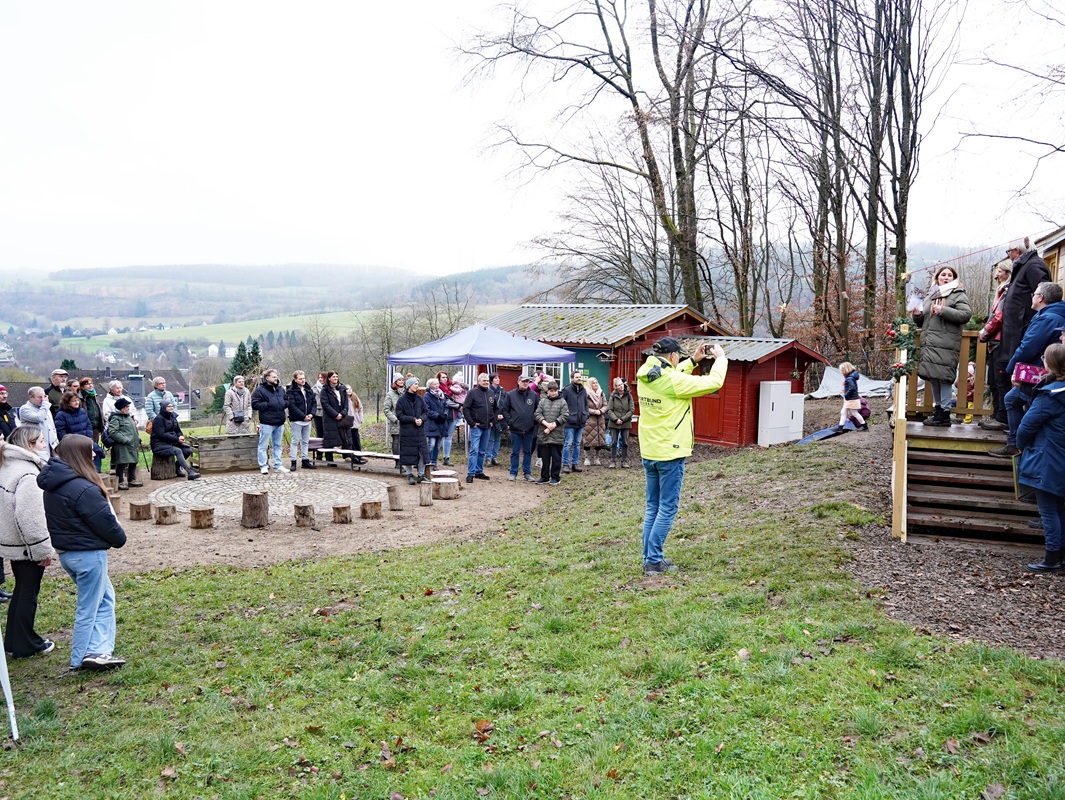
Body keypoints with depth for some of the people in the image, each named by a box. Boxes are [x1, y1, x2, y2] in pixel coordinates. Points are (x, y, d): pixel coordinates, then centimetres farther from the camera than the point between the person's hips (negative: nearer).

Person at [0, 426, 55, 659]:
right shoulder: (27, 474, -23)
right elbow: (30, 517, -27)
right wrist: (44, 549, -20)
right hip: (28, 546, -9)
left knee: (22, 590, 21)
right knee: (28, 593, 4)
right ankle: (25, 645, 15)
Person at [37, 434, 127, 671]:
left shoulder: (53, 485, 6)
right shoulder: (83, 489, -24)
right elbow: (105, 521, -17)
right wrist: (120, 538, 3)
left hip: (66, 552, 9)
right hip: (88, 554, -9)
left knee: (105, 598, 17)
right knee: (89, 607, 4)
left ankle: (98, 650, 12)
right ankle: (80, 659, 15)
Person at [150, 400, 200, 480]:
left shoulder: (172, 417, 13)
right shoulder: (158, 419, -11)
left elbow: (178, 430, 16)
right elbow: (161, 434, -20)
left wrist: (181, 436, -9)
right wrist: (177, 439, -24)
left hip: (172, 442, 8)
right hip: (160, 444, -8)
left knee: (188, 450, -11)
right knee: (178, 451, -31)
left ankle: (177, 468, 10)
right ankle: (190, 472, -39)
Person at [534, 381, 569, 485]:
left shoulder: (562, 401, 1)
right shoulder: (542, 401, 9)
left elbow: (565, 415, -6)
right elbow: (537, 414, 2)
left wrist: (553, 425, -11)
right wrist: (547, 424, -12)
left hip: (557, 434, -2)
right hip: (543, 434, 3)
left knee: (556, 456, 2)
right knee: (545, 456, 9)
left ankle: (555, 477, 11)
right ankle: (545, 477, 19)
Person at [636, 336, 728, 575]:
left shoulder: (644, 376, 2)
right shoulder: (673, 381, -19)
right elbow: (714, 382, -14)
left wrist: (693, 360, 18)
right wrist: (720, 357, 2)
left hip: (649, 452, 7)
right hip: (670, 453, -7)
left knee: (653, 507, 15)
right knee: (667, 508, 1)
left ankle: (650, 557, 19)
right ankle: (654, 561, 2)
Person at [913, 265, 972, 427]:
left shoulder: (958, 295, 3)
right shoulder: (931, 295, 23)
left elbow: (966, 314, -12)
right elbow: (923, 321, 28)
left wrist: (944, 310, -18)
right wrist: (917, 316, 5)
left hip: (946, 345, -7)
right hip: (929, 344, 7)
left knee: (943, 378, -10)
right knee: (933, 377, 10)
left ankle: (945, 414, -6)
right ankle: (938, 410, 21)